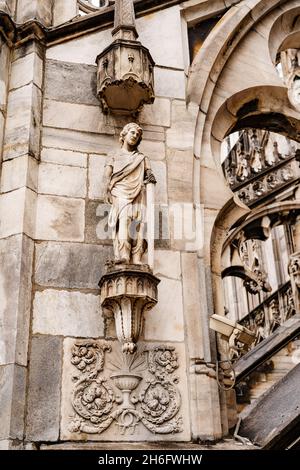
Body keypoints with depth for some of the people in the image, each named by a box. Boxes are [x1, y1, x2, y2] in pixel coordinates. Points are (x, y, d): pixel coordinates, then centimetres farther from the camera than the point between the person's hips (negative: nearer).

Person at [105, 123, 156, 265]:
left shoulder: (142, 158, 25)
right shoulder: (114, 158, 21)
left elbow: (149, 174, 11)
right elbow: (108, 178, 8)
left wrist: (150, 178, -14)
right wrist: (109, 191, -12)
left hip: (138, 196, 2)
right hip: (120, 195, -2)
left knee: (137, 225, -14)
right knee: (123, 220, -24)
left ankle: (136, 259, -23)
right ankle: (123, 255, -36)